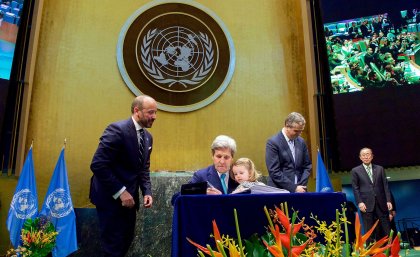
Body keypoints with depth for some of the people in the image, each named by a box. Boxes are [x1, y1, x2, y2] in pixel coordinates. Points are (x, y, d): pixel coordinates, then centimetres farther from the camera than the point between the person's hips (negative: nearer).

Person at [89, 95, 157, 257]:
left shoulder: (147, 137, 7)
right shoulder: (117, 129, -19)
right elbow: (98, 165, -24)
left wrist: (147, 192, -1)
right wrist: (120, 192, -23)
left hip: (129, 196, 8)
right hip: (111, 196, -8)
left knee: (127, 239, 17)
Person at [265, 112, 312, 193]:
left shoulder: (301, 142, 8)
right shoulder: (273, 143, -10)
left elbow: (307, 166, 11)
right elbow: (274, 172, -14)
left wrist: (301, 185, -3)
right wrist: (294, 188, -14)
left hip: (299, 189, 5)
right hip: (280, 191, -5)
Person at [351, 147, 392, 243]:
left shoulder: (380, 169, 13)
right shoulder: (355, 171, 5)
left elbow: (385, 185, 9)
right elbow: (355, 188, 1)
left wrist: (388, 200, 0)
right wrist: (359, 202, -9)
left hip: (381, 203, 3)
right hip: (367, 204, -2)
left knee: (386, 230, 4)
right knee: (369, 231, 2)